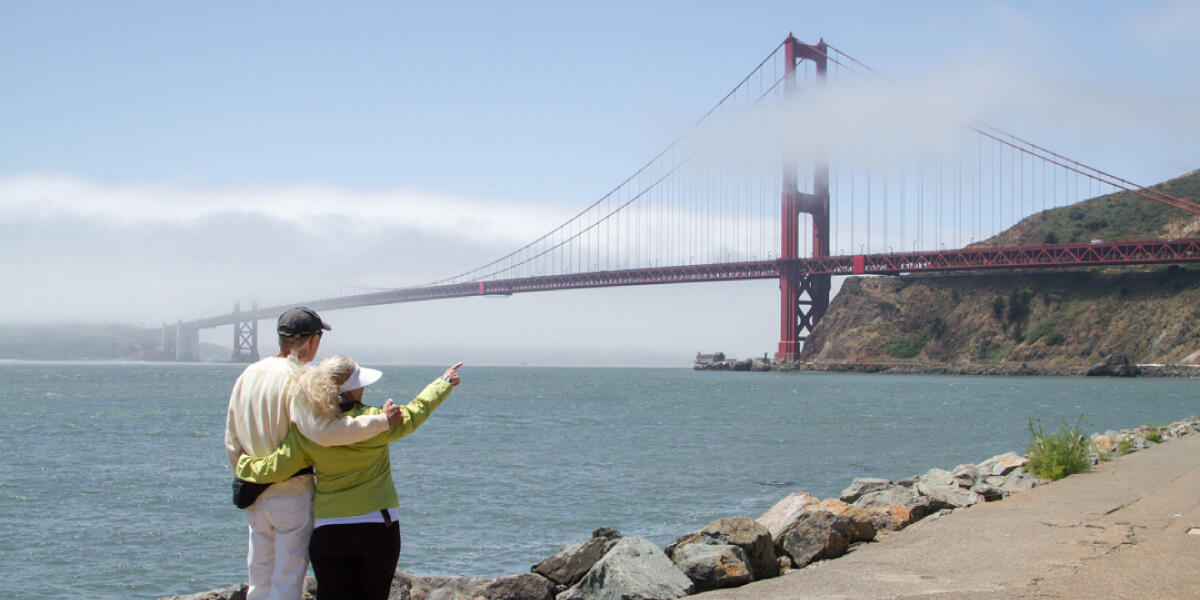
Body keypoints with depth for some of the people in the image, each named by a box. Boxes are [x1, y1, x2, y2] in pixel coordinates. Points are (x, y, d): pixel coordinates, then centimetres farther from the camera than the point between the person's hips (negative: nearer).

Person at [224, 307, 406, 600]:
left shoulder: (247, 375, 6)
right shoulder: (297, 380, -18)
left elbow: (232, 442, 12)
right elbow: (322, 431, -34)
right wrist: (382, 420, -29)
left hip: (256, 497, 7)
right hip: (292, 497, -7)